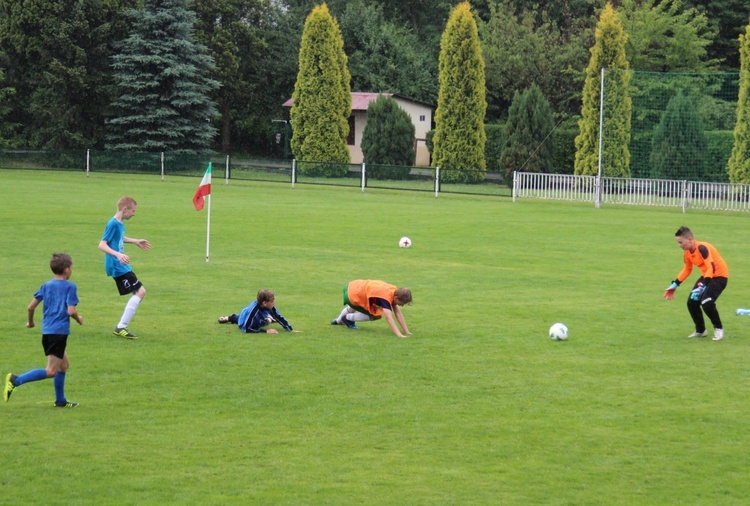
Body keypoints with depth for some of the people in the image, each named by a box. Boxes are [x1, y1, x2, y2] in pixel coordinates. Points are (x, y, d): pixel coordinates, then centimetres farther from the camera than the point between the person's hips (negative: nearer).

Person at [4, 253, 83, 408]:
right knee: (51, 371, -7)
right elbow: (71, 311, -17)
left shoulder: (46, 286, 11)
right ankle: (16, 380, -20)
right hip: (59, 331, -8)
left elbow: (31, 307, 7)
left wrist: (30, 321, 25)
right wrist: (78, 319, 4)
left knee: (63, 365, 22)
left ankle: (60, 400, 24)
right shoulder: (70, 287, -7)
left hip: (47, 331, 8)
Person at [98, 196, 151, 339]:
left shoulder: (120, 224, 10)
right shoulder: (113, 224, -18)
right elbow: (102, 245, -23)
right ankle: (121, 327, -7)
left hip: (121, 267, 10)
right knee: (140, 291, -11)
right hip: (117, 267, -10)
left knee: (139, 292, 14)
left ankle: (121, 327, 16)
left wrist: (135, 241, 40)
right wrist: (118, 255, -35)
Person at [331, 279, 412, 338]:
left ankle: (339, 320, 70)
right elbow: (389, 317, -43)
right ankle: (347, 318, 10)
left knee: (352, 309, 38)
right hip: (352, 295, -9)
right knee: (376, 315, -8)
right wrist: (399, 335, -49)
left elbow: (398, 313, -8)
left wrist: (407, 332, -12)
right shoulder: (385, 297, -34)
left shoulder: (395, 292, -10)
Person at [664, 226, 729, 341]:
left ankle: (718, 329, 0)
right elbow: (687, 270, 15)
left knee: (706, 302, -24)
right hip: (706, 275, 9)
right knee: (692, 302, 2)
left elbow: (711, 268, -36)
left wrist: (702, 286, -44)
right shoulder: (687, 253, -2)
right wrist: (675, 285, 11)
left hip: (719, 275, -9)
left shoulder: (702, 248, -29)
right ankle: (700, 331, 21)